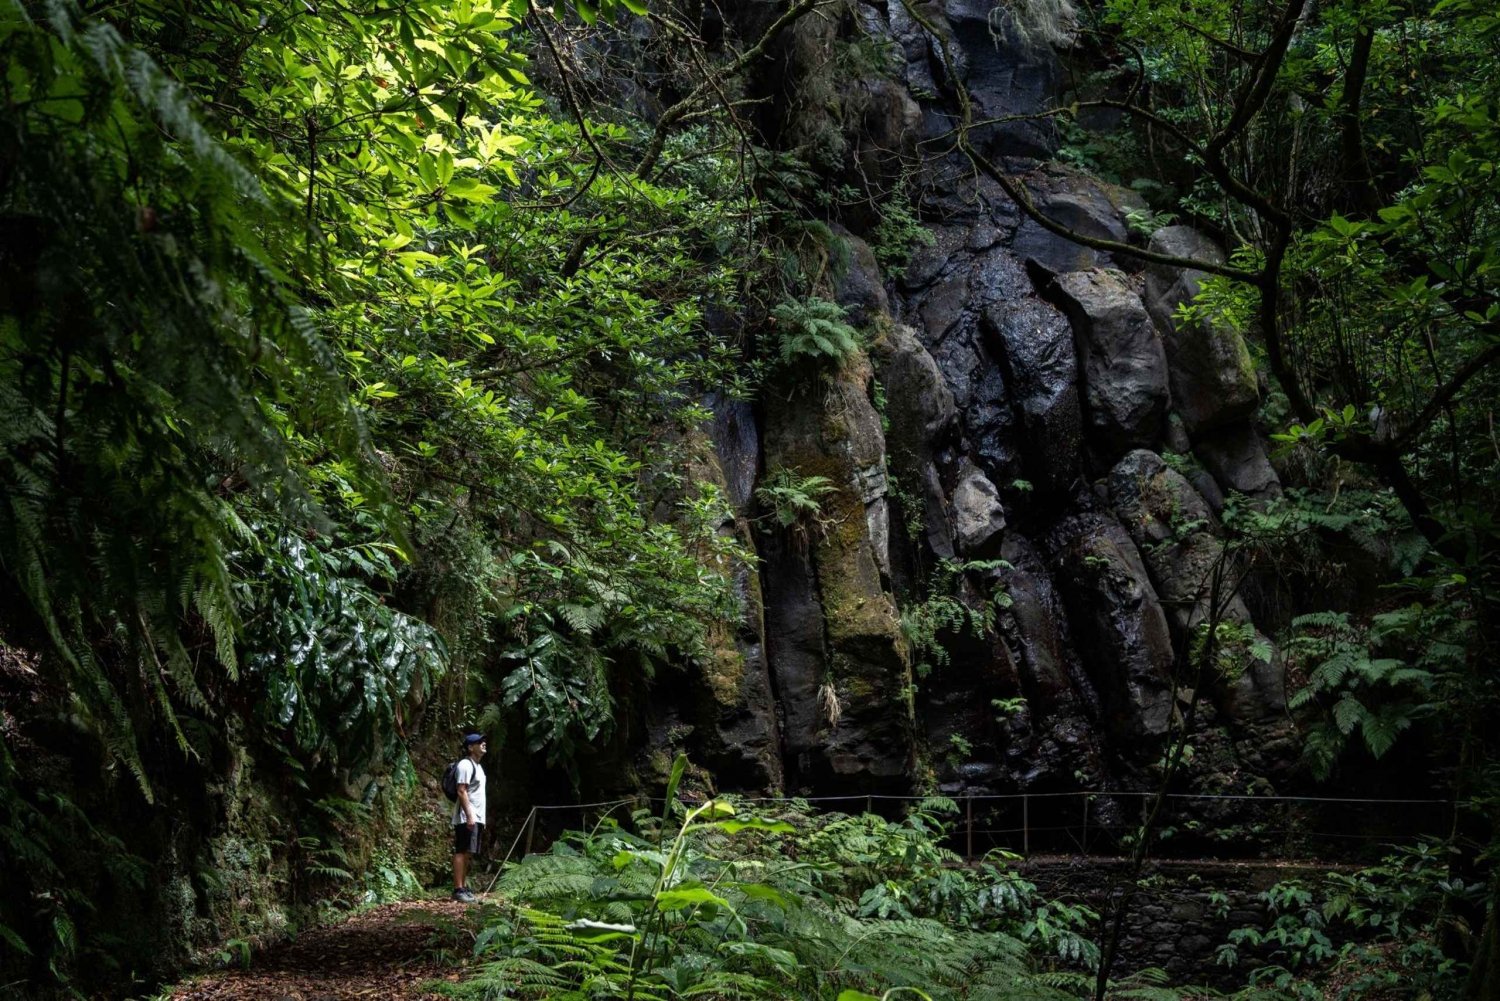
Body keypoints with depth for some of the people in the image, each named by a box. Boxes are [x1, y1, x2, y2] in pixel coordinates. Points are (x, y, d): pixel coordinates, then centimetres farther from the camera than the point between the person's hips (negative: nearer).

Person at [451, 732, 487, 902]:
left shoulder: (477, 766, 20)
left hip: (477, 817, 10)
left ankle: (464, 887, 13)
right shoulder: (465, 764, -10)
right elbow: (461, 791, -18)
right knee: (462, 852, -11)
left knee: (469, 854, 10)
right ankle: (458, 890, -13)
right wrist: (469, 815, -23)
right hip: (466, 818, -10)